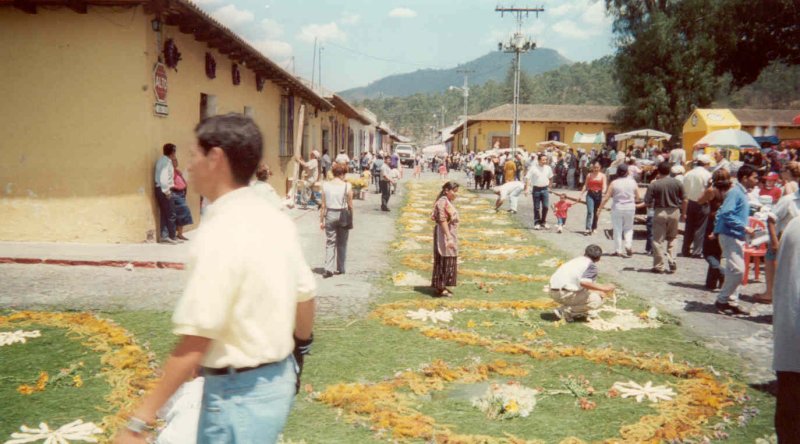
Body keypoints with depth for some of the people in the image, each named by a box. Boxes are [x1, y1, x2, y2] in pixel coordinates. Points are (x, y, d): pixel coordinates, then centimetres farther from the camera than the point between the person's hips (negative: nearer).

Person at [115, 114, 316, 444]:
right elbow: (305, 297, 11)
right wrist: (301, 345, 32)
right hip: (278, 378, 8)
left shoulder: (219, 234, -23)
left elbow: (195, 344, -25)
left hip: (238, 393, -8)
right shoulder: (277, 220, 1)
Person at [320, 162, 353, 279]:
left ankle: (328, 268, -9)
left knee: (330, 242, 4)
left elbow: (323, 205, -1)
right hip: (343, 215, -1)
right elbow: (350, 206, -4)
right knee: (342, 243, 12)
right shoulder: (347, 186, -6)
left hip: (330, 214, 1)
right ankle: (340, 268, 19)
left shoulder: (325, 185, -2)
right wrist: (351, 221, 6)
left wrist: (321, 220, 5)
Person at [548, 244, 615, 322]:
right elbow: (584, 282, -26)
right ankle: (564, 311, -9)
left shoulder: (577, 260, 20)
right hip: (564, 294, -9)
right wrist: (603, 288, -19)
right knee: (597, 300, -8)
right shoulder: (591, 265, -6)